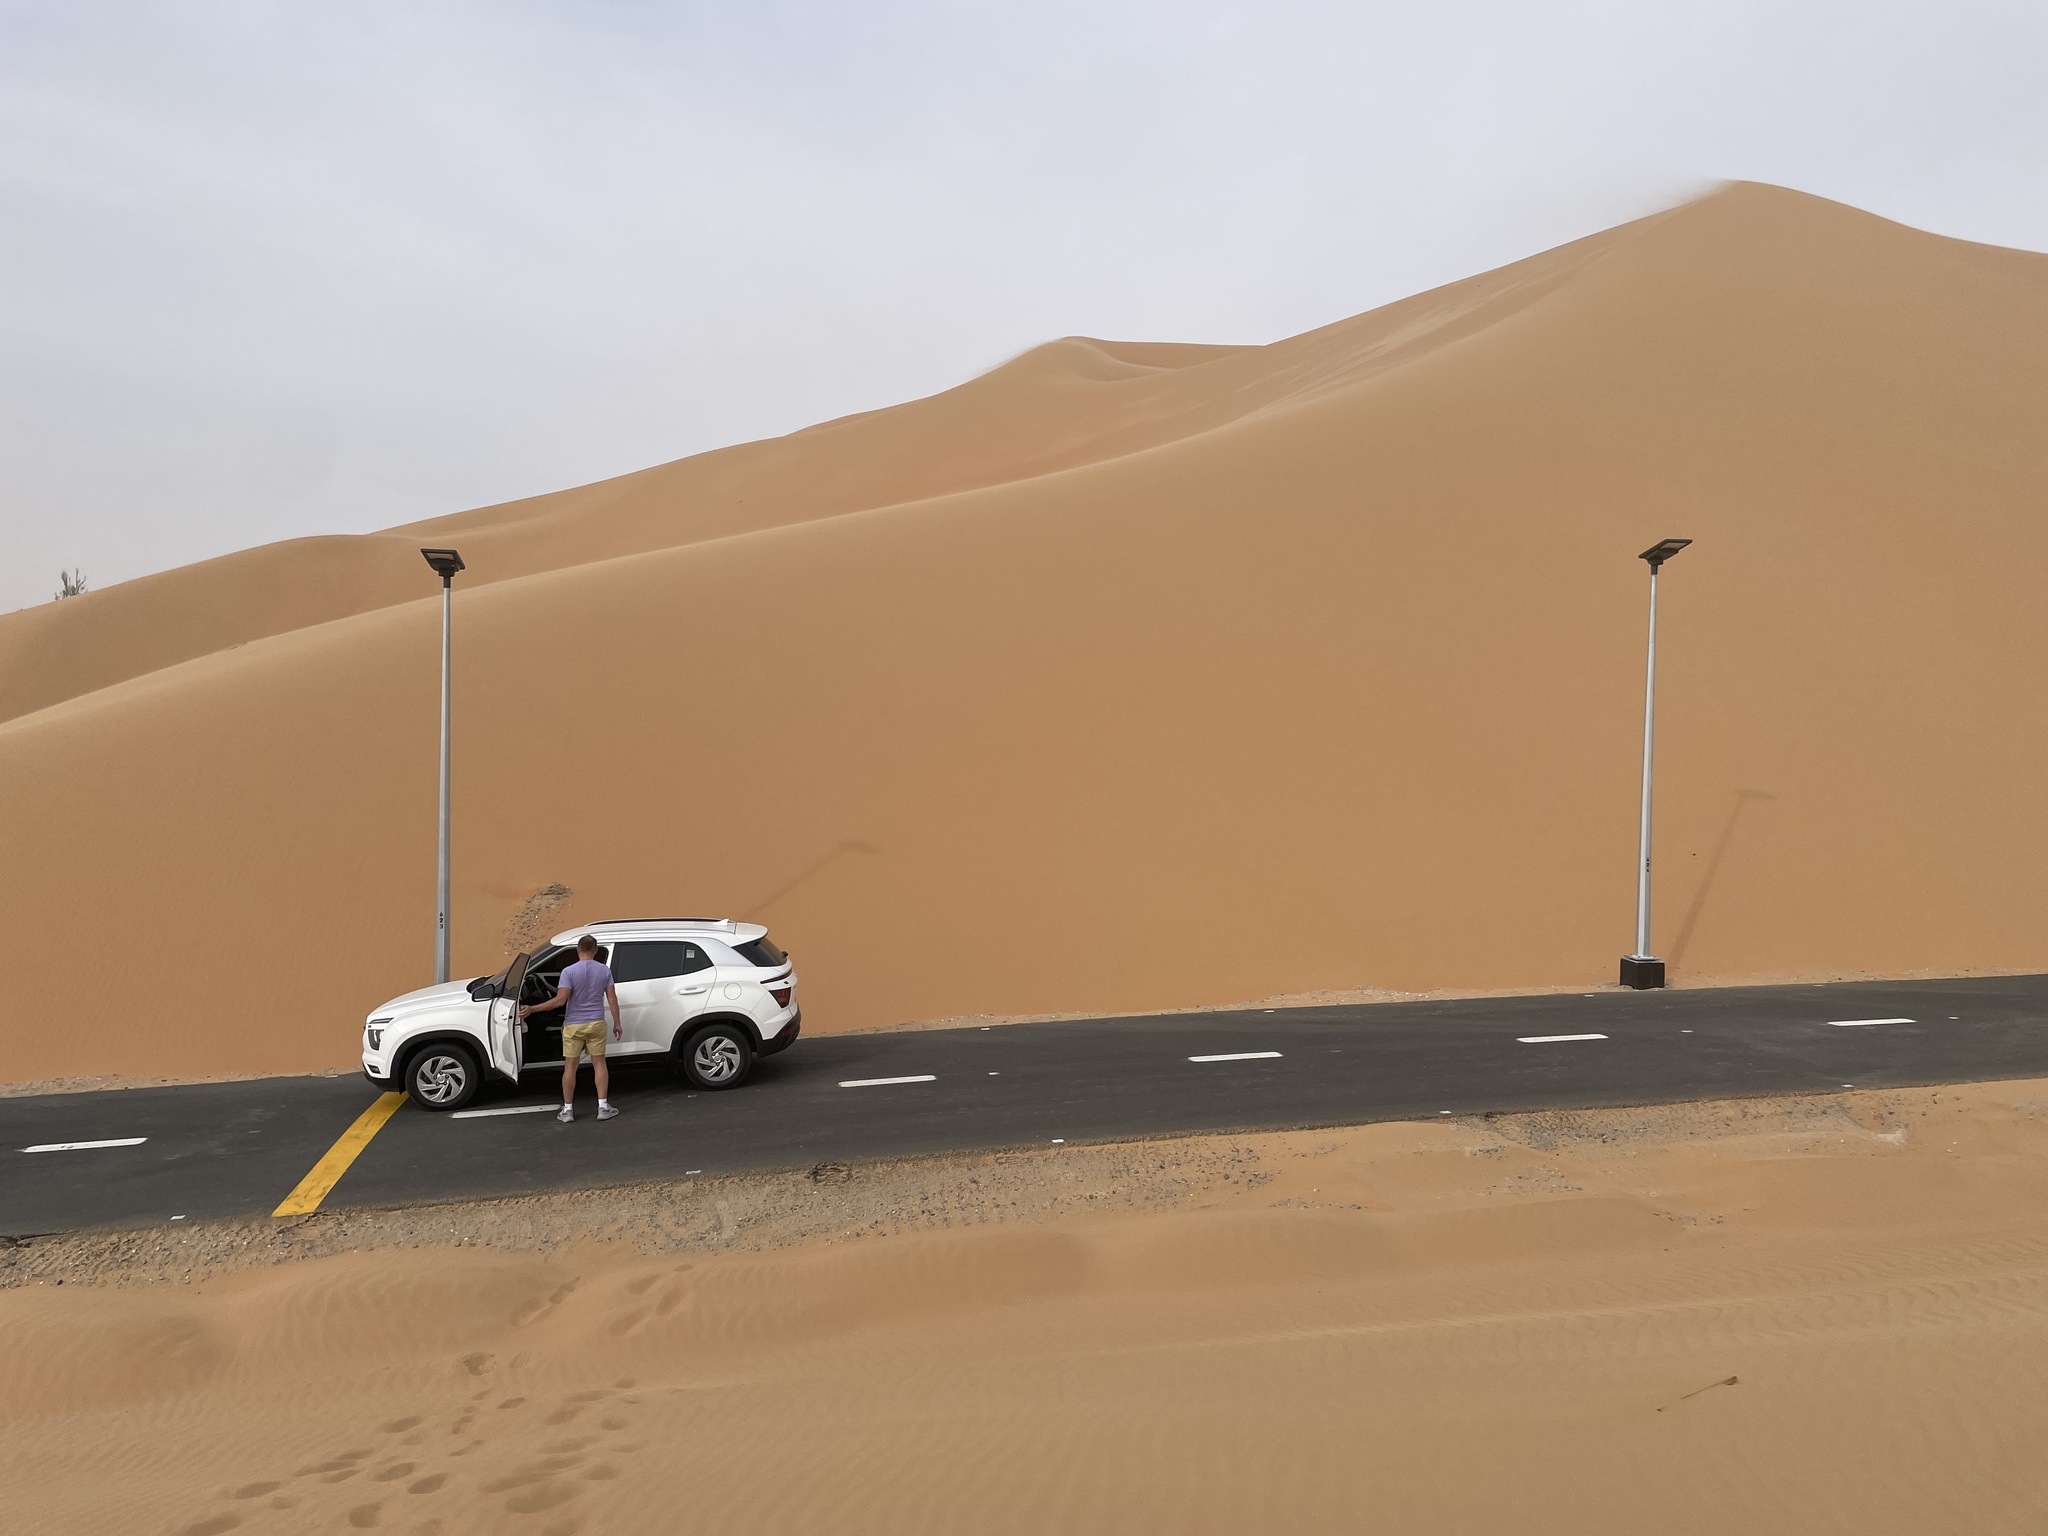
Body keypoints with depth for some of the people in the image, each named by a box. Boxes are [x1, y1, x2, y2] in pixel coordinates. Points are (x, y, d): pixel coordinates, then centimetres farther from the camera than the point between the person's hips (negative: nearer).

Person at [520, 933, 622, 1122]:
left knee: (570, 1067, 8)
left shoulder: (569, 971, -11)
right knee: (599, 1064, 10)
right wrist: (617, 1023, 8)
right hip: (596, 1024, 2)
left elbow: (560, 1000, -16)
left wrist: (532, 1009, -11)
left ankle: (567, 1110, 13)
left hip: (573, 1025, -2)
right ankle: (603, 1107, 8)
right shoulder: (605, 970, -1)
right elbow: (612, 999, -1)